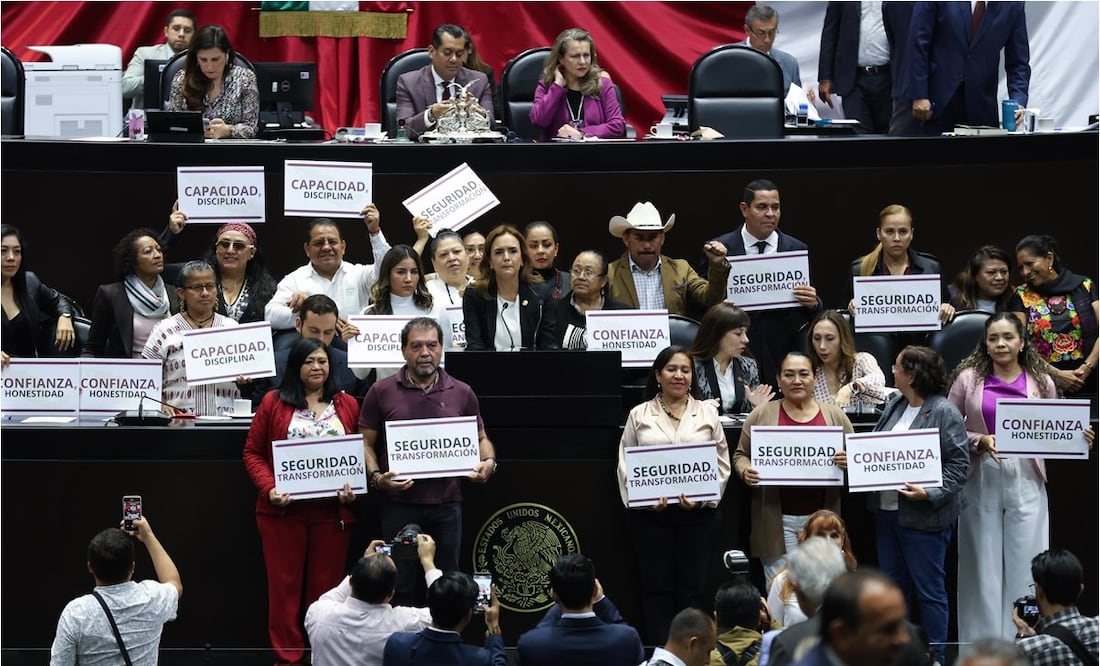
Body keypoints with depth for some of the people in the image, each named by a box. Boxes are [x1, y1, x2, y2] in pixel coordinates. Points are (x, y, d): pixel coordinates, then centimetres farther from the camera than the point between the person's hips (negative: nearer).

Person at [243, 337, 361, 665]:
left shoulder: (347, 405, 9)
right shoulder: (274, 402, 3)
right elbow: (253, 453, 3)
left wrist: (353, 488, -7)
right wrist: (269, 489, -11)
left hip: (332, 511, 1)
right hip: (283, 510, -1)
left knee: (326, 587, 5)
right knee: (285, 585, 2)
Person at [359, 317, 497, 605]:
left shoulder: (461, 393, 8)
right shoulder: (381, 392, 2)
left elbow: (480, 438, 16)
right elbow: (366, 442, 5)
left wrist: (488, 461, -6)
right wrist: (376, 477, -12)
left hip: (446, 503, 2)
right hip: (399, 503, -2)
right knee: (399, 587, 2)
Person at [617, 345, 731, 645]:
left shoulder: (707, 412, 9)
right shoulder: (639, 415, 8)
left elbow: (721, 463, 5)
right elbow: (625, 464, 4)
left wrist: (702, 497, -10)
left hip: (698, 513, 0)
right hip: (650, 514, 0)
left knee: (692, 587, 2)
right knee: (656, 587, 2)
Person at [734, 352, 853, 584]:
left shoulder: (834, 415, 7)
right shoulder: (761, 415, 4)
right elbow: (741, 455, 10)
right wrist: (746, 471, -11)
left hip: (822, 518, 1)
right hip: (777, 519, -1)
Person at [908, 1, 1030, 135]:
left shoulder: (1012, 5, 2)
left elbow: (1018, 63, 3)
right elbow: (918, 42, -3)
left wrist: (1018, 103, -13)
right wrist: (919, 95, -9)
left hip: (981, 109, 2)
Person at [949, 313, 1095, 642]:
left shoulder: (1041, 382, 7)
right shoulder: (969, 379, 3)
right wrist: (981, 440, -14)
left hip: (1026, 482, 1)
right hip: (981, 481, -1)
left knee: (1024, 566, 0)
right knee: (983, 566, 3)